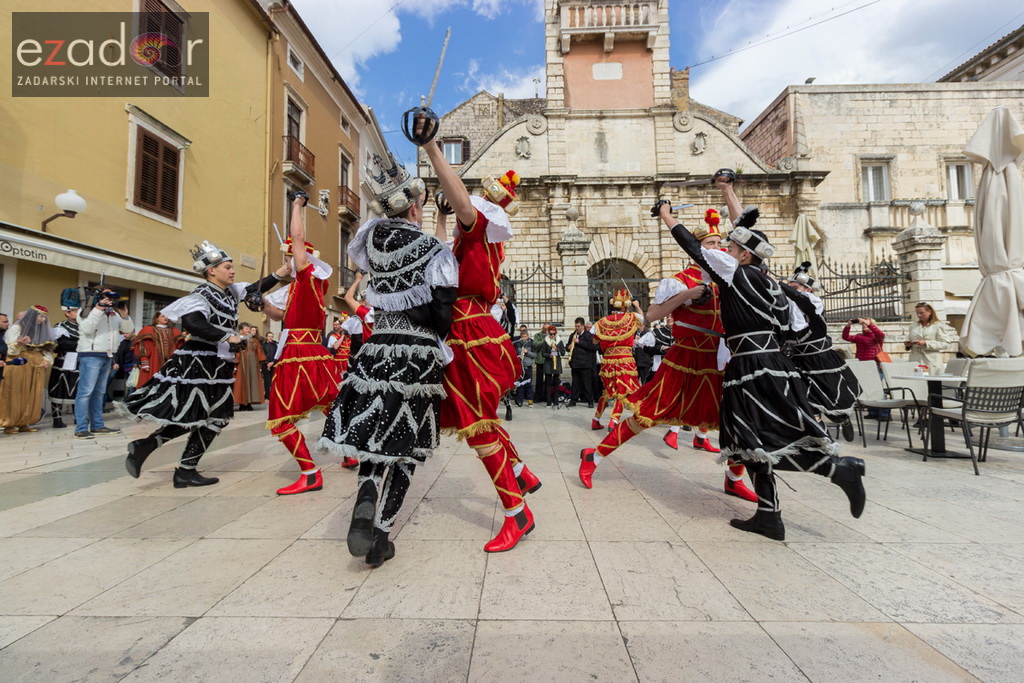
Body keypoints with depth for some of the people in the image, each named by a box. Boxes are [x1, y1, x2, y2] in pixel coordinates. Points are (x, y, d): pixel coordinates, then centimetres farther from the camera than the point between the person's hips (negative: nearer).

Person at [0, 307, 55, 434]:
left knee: (32, 397, 4)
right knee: (15, 396, -4)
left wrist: (47, 360, -4)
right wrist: (18, 344, -28)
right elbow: (11, 350, -7)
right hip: (18, 367, -5)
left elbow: (47, 349, 15)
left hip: (37, 369, 5)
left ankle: (24, 423, 9)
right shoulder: (16, 328, -1)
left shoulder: (42, 331, 14)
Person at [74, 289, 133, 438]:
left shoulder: (114, 314, 17)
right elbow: (86, 328, -17)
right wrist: (98, 310, -18)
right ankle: (81, 428, -8)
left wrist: (124, 315, -5)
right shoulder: (87, 311, -1)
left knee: (99, 392, 11)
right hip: (91, 356, -7)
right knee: (85, 392, -9)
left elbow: (128, 329, 12)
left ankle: (97, 425, 16)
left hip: (107, 357, 7)